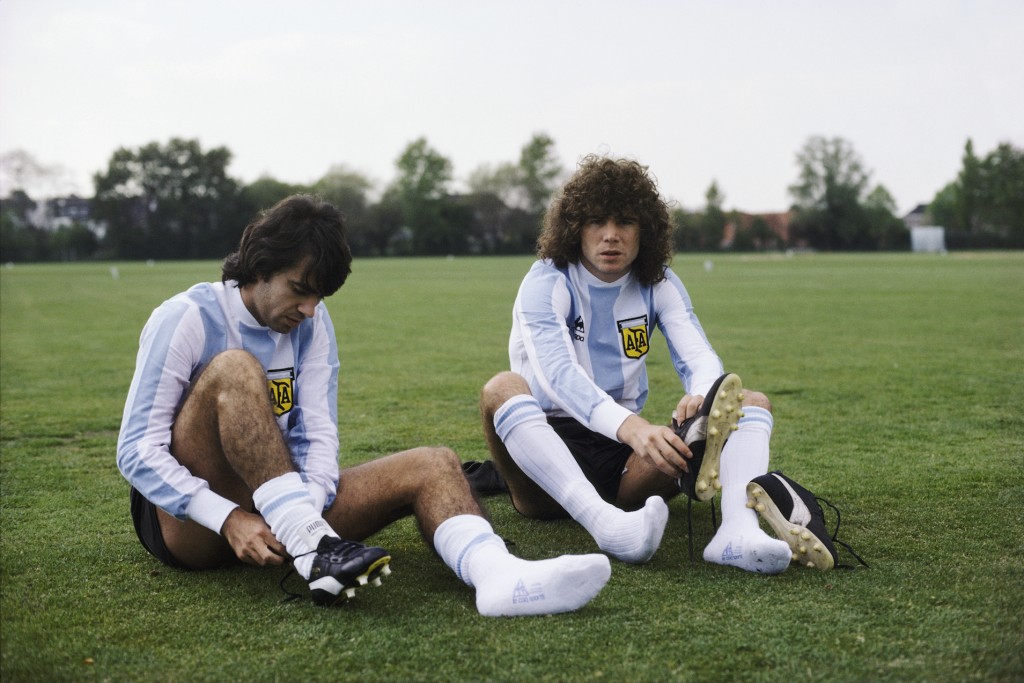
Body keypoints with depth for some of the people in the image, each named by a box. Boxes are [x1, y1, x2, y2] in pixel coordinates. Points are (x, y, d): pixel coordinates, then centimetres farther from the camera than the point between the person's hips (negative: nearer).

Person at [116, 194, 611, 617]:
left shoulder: (312, 324, 7)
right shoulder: (187, 319, -9)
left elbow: (317, 436, -1)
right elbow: (137, 452, -14)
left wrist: (308, 508, -23)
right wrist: (229, 518, -27)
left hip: (280, 505, 5)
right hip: (189, 518, -5)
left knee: (432, 465, -14)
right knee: (234, 368, -29)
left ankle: (497, 574, -46)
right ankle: (312, 547, -40)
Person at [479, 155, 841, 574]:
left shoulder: (658, 285, 7)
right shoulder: (546, 284, -9)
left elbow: (700, 358, -8)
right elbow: (558, 373, -28)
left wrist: (701, 396, -35)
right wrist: (629, 427, -46)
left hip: (625, 461, 5)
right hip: (547, 453, -4)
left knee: (751, 401, -11)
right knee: (502, 388, -35)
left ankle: (736, 530, -46)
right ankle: (608, 525, -55)